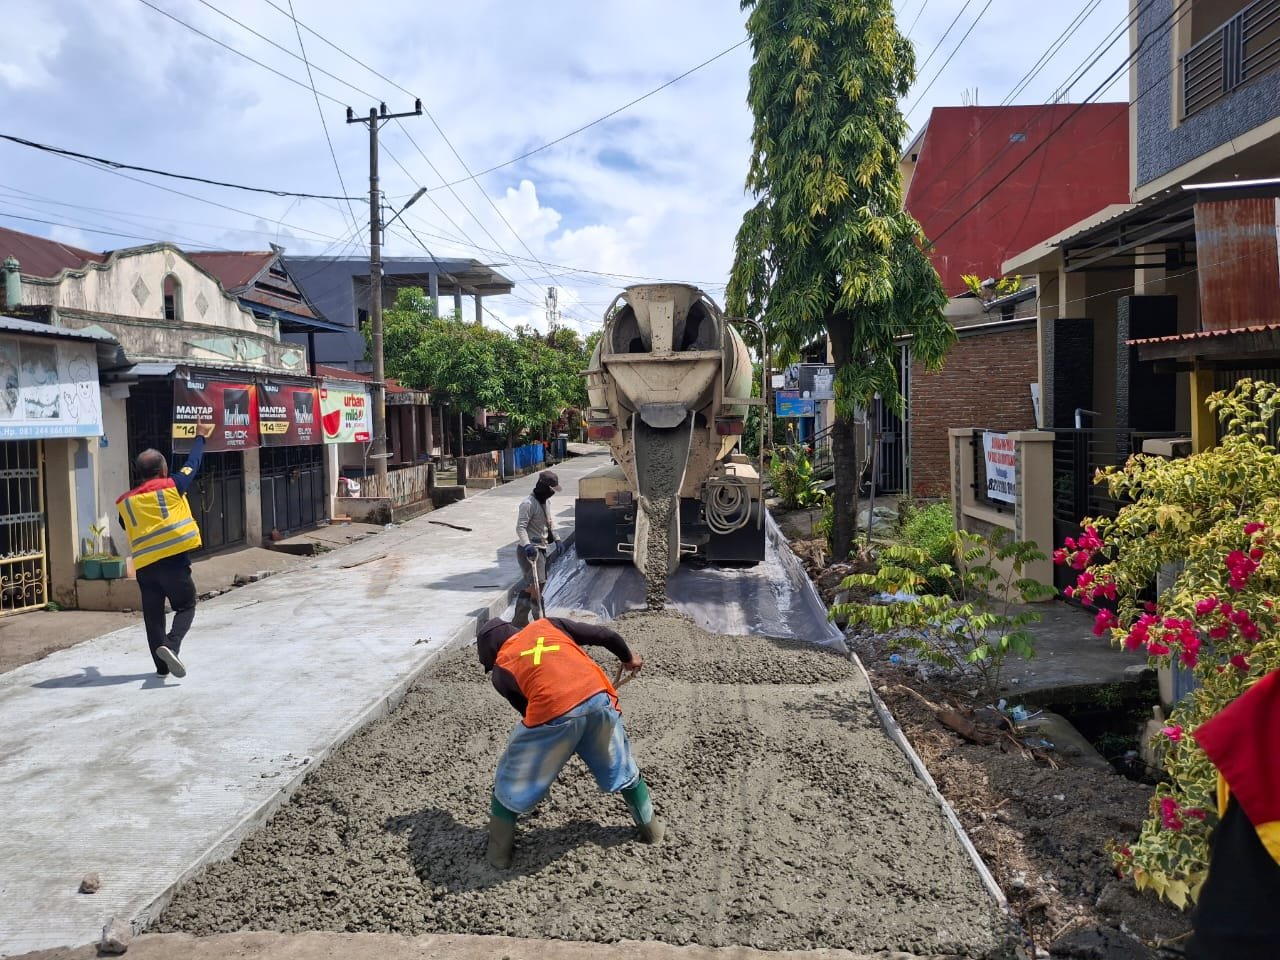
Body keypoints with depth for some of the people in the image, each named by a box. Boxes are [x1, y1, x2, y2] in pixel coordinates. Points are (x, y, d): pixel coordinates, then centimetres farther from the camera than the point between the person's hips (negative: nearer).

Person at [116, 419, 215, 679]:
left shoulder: (125, 501, 11)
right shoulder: (171, 486, -1)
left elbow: (127, 530, 22)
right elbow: (192, 464, 12)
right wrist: (201, 437, 26)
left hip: (144, 566, 4)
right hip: (174, 560, -4)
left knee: (153, 615, 12)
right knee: (186, 607, 7)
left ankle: (162, 665, 15)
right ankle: (170, 645, -17)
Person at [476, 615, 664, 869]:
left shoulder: (500, 670, 18)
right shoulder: (546, 625, 24)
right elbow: (604, 635, 22)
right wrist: (628, 658, 39)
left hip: (552, 711, -3)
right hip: (598, 697, 3)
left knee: (513, 782, 22)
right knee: (621, 768, 29)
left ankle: (499, 853, 32)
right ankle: (651, 828, 45)